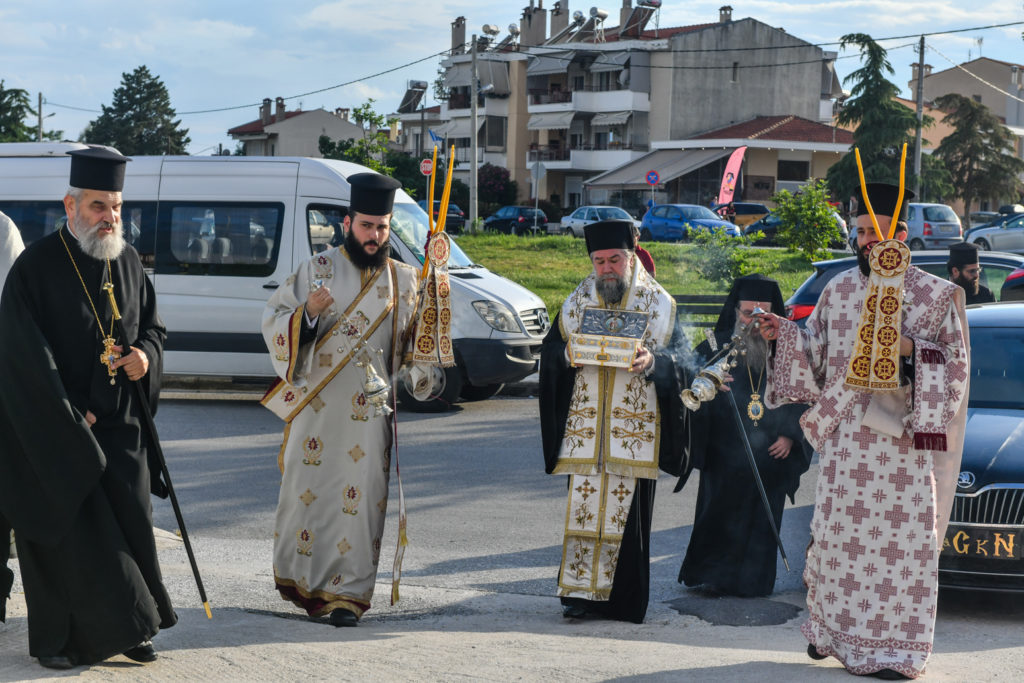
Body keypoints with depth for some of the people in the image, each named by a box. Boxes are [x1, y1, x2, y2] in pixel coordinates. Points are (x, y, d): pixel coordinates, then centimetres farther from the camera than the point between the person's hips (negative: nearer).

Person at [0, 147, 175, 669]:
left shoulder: (127, 261, 6)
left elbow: (153, 324, 18)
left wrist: (146, 355, -6)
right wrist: (70, 415, -14)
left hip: (119, 428, 5)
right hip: (54, 429, -5)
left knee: (130, 524, 5)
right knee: (66, 533, 0)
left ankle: (128, 627, 20)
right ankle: (56, 640, 13)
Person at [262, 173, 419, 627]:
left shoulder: (402, 280, 9)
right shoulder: (317, 270, 3)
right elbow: (274, 320, -1)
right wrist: (306, 312, -20)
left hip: (367, 413, 1)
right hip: (314, 406, -1)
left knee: (360, 499, -3)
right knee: (306, 491, 5)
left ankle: (345, 593, 2)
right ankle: (298, 578, 24)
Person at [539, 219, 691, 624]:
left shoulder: (659, 303, 4)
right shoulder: (577, 302, 12)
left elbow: (678, 356, -2)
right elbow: (549, 351, 7)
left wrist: (652, 361, -24)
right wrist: (571, 353, -15)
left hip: (636, 427, -2)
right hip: (585, 424, 2)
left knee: (626, 509, -2)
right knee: (583, 503, -3)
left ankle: (621, 598, 7)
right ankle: (580, 590, 3)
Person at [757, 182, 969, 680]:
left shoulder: (934, 295, 1)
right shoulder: (839, 290, 10)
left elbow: (956, 359, 0)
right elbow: (818, 355, 14)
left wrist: (910, 349, -15)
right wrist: (785, 333, -3)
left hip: (903, 435, -3)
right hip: (845, 434, 3)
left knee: (902, 537, -3)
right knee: (838, 531, 5)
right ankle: (830, 628, 20)